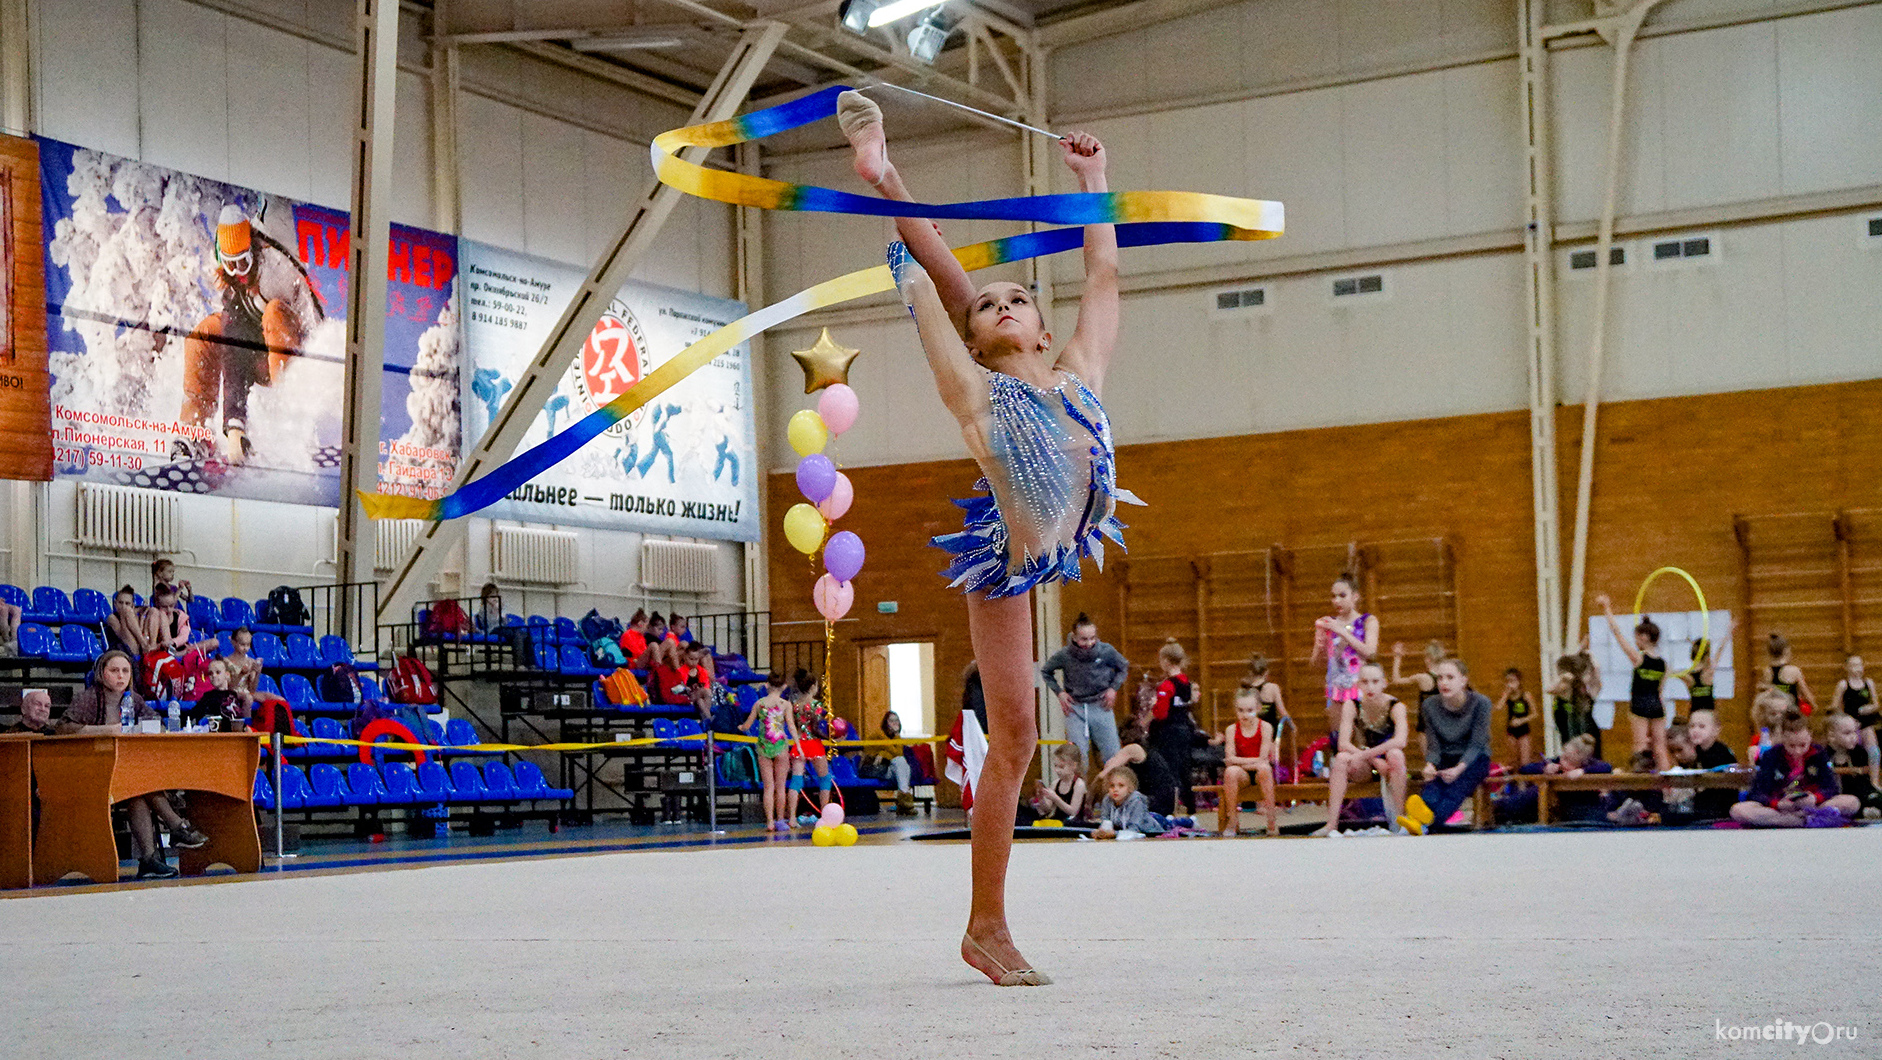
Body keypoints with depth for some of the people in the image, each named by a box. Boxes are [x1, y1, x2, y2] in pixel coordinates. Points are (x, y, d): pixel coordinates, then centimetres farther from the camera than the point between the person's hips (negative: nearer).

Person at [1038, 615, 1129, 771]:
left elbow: (1123, 668, 14)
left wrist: (1114, 688, 1)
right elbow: (1045, 671, 12)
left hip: (1101, 706, 1)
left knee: (1112, 756, 2)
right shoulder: (1064, 655, -8)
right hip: (1075, 709, -1)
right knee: (1078, 756, -6)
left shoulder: (1106, 651, -7)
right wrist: (1059, 692, 1)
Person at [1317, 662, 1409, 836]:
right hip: (1363, 769, 2)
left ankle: (1397, 819, -28)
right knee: (1342, 758, -29)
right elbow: (1343, 743, -17)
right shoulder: (1352, 706, -6)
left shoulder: (1395, 706, -12)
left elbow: (1400, 741, -30)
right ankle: (1332, 824, -35)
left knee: (1395, 754, -34)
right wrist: (1375, 761, -29)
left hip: (1386, 766, -2)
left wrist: (1364, 755, -34)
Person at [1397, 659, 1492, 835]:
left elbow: (1476, 744, -13)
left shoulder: (1480, 703, -9)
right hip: (1445, 761, 3)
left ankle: (1426, 821, -66)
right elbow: (1433, 746, 1)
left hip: (1474, 761, -3)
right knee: (1434, 783, -33)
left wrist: (1459, 769, -31)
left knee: (1457, 784, -37)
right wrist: (1430, 766, -22)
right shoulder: (1430, 705, 1)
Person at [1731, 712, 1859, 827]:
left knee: (1853, 803, -22)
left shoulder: (1818, 753, 3)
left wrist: (1815, 798, -25)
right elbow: (1757, 794, -8)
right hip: (1779, 810, -1)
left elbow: (1832, 788, -2)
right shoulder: (1771, 756, -1)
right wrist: (1778, 804, -28)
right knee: (1738, 811, -32)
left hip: (1811, 806, 1)